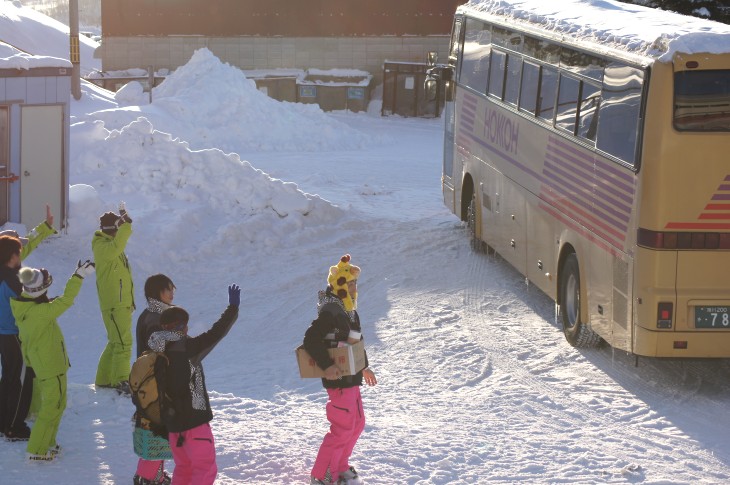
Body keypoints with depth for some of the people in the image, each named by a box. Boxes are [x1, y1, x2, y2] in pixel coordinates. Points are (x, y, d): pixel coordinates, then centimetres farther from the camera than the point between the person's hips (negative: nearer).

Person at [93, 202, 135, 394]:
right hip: (114, 304, -11)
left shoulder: (111, 242, 14)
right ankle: (121, 381, -12)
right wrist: (126, 225, -39)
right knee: (123, 343, -13)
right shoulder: (102, 246, -17)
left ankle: (104, 380, 25)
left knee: (115, 342, 17)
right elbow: (116, 247, -39)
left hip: (123, 303, 11)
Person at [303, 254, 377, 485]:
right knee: (342, 429, -6)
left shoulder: (348, 310, 11)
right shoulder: (330, 311, -19)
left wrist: (364, 367, 28)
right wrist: (326, 366, -29)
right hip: (339, 380, -10)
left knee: (357, 423, 19)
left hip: (351, 378, 10)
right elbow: (311, 340, -25)